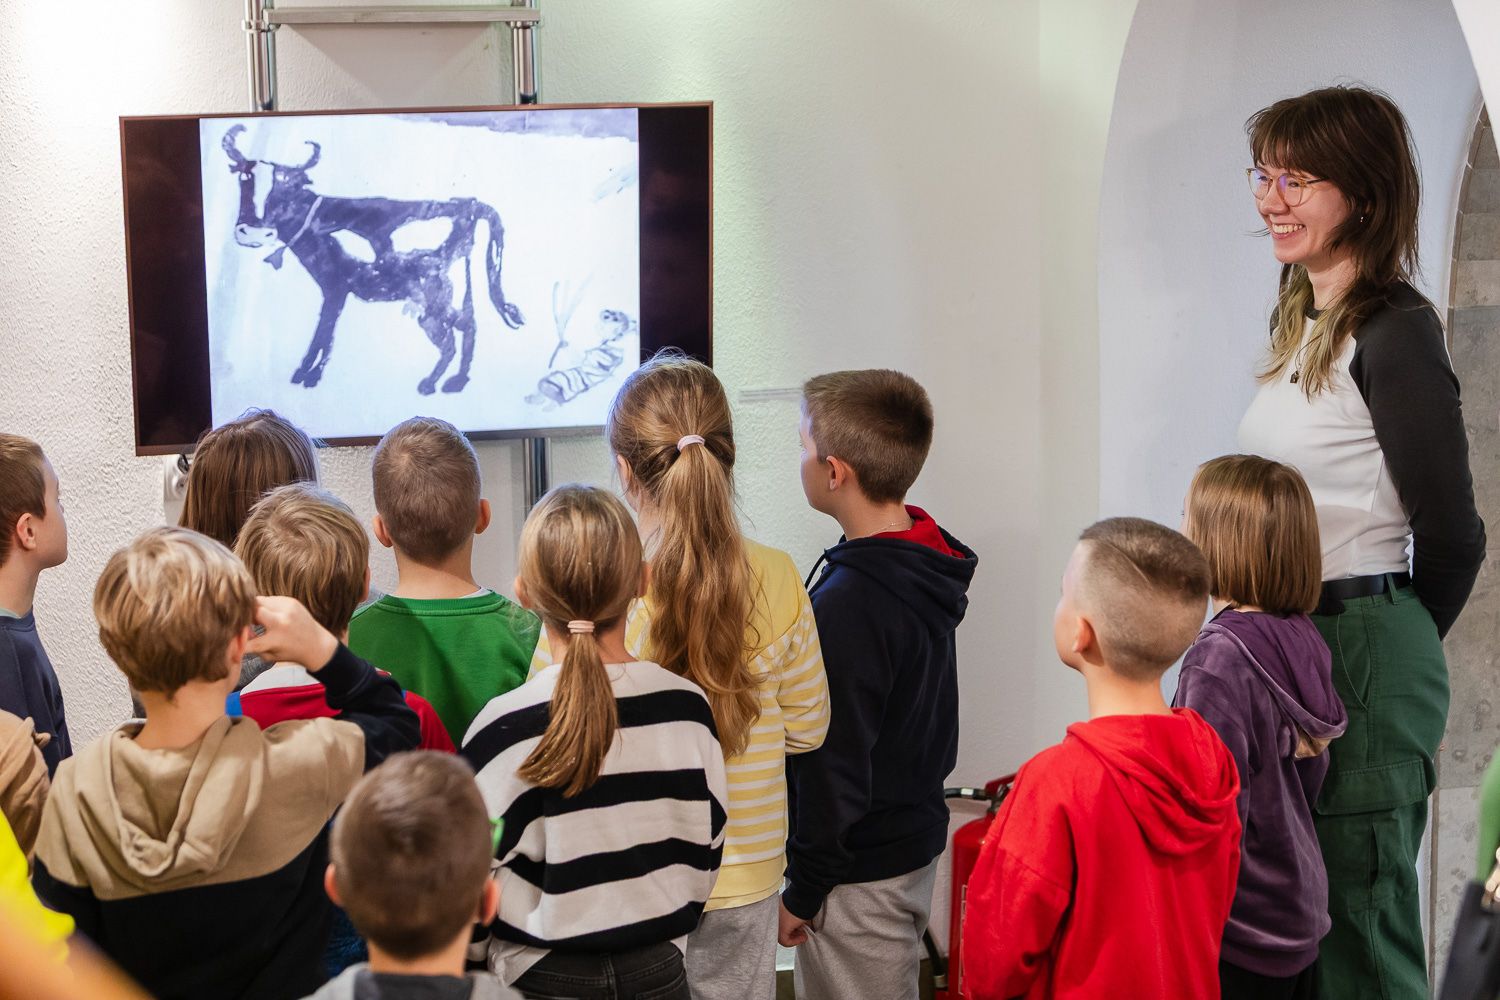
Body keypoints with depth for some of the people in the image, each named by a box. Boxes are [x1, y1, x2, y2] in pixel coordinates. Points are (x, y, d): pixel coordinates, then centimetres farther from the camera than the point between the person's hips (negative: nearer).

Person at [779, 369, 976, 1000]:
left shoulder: (850, 602, -26)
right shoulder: (927, 565, 3)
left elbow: (834, 765, -22)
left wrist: (804, 890, -14)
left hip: (861, 873, -9)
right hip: (918, 836, 9)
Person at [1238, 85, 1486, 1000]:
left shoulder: (1394, 331, -14)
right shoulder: (1305, 326, 13)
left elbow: (1451, 538, -12)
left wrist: (1391, 645, 2)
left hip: (1362, 654, -9)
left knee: (1358, 919, -1)